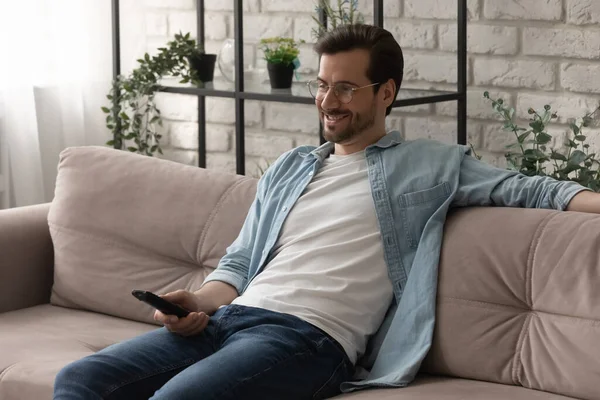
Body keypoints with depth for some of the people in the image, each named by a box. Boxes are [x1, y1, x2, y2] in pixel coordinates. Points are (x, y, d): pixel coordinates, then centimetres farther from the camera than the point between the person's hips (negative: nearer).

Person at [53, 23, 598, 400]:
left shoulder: (430, 166, 13)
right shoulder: (289, 169, 27)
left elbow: (522, 189, 4)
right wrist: (200, 303, 3)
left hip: (308, 337, -6)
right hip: (230, 318, 6)